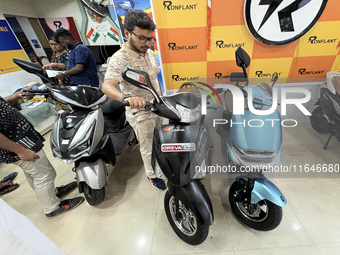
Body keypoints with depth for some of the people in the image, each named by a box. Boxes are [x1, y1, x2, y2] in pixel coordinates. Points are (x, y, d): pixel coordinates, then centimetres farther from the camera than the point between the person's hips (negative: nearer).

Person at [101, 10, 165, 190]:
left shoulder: (150, 53, 3)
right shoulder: (120, 58, -21)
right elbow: (106, 86, -36)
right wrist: (126, 97, -56)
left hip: (156, 108, 8)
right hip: (140, 115, -7)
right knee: (148, 148, 9)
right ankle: (152, 175, 37)